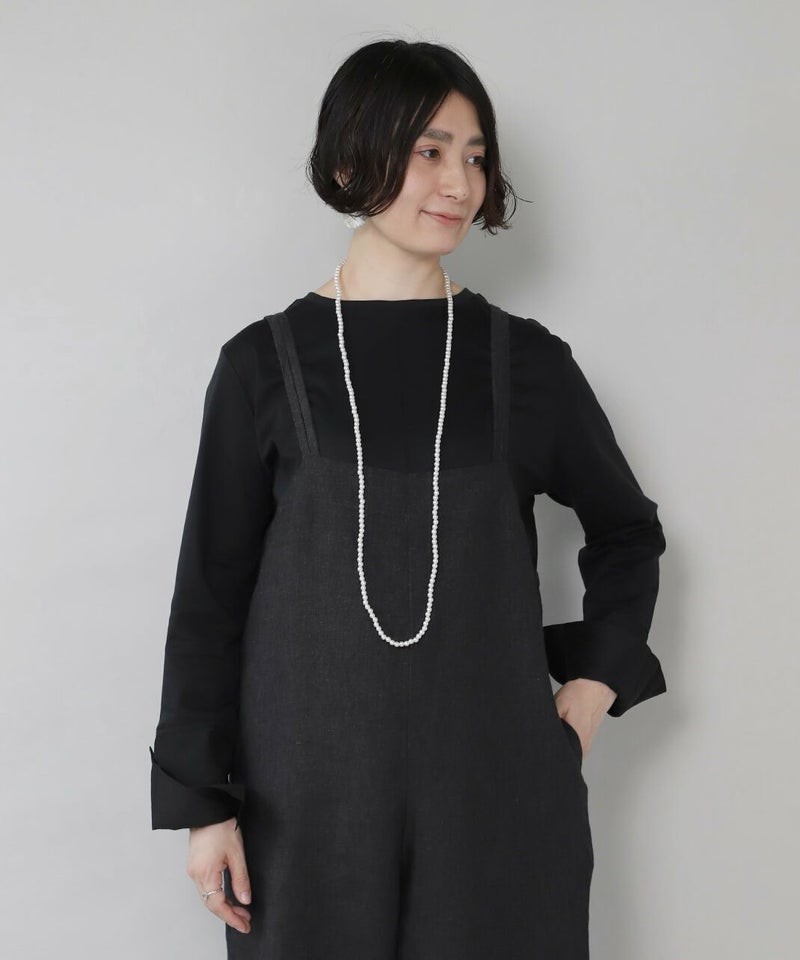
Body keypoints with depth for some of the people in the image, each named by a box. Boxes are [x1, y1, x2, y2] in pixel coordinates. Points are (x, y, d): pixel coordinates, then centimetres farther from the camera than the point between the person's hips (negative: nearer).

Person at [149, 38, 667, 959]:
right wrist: (201, 801, -1)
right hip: (311, 780, -1)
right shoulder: (265, 363, -1)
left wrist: (595, 682, 5)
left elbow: (626, 531, 17)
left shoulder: (526, 361, 2)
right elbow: (211, 585, 1)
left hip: (494, 772, 1)